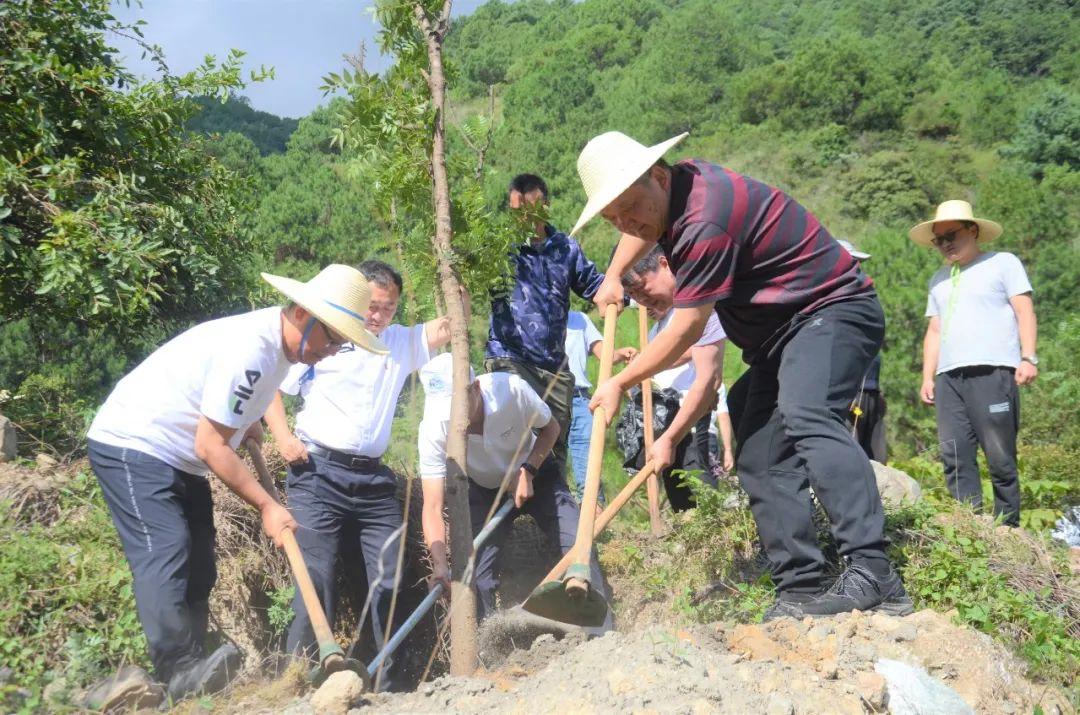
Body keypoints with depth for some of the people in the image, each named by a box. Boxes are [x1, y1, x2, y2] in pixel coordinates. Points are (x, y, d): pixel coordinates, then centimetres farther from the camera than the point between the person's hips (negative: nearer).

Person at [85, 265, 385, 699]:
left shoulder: (281, 342, 1)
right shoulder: (249, 351, -28)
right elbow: (210, 447, -25)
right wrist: (266, 505, -21)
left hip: (179, 456, 10)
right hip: (132, 446, -10)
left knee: (198, 562, 6)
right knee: (165, 549, -24)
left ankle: (192, 677, 8)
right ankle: (180, 672, -31)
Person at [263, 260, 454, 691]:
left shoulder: (402, 342, 15)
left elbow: (451, 324, 8)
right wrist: (284, 437, -8)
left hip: (374, 479, 4)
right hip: (317, 474, -4)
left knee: (389, 579, 4)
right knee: (316, 576, -7)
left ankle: (389, 683, 15)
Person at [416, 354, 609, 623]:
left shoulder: (512, 389, -32)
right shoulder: (433, 430, -31)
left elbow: (550, 428, -10)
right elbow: (432, 507, -31)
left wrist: (527, 471, -25)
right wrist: (440, 564, -46)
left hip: (534, 476, 0)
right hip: (483, 490, 1)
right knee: (475, 572, -12)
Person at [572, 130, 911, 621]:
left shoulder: (706, 221, -26)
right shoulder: (679, 186, 6)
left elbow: (687, 330, -19)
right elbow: (642, 229, 33)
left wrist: (619, 384, -8)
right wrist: (613, 277, 30)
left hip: (832, 310, -10)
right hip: (779, 332, 10)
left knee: (807, 417, -35)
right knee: (760, 460, 0)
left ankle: (872, 576, -43)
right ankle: (801, 590, -3)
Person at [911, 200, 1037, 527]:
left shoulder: (1003, 263, 11)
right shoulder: (939, 279, 26)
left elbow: (1024, 311, 3)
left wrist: (1028, 358, -10)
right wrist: (927, 376, 14)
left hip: (993, 371, -5)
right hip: (949, 377, 5)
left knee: (1000, 456, -7)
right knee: (955, 456, -4)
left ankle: (1008, 527, 0)